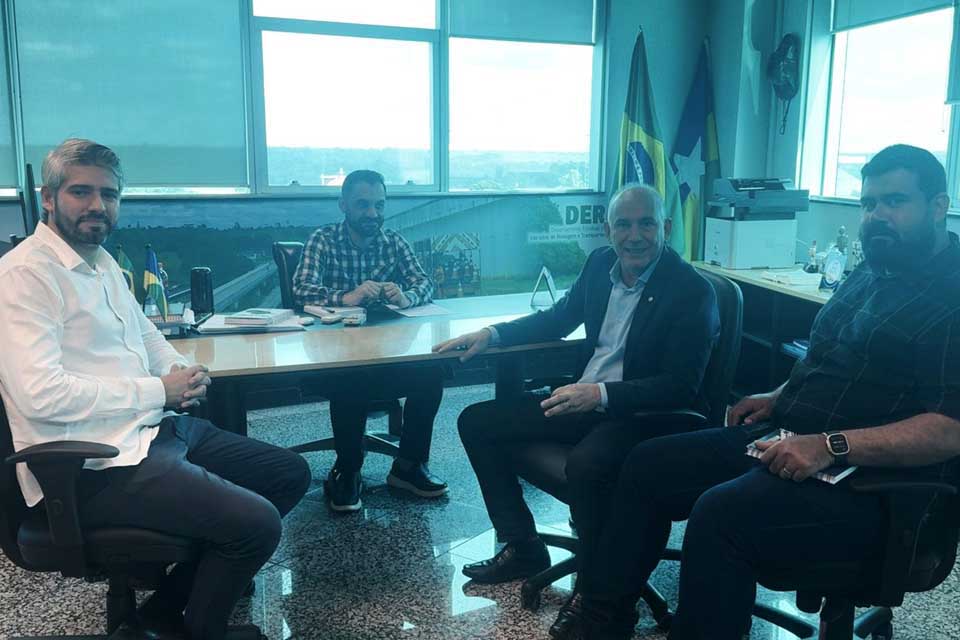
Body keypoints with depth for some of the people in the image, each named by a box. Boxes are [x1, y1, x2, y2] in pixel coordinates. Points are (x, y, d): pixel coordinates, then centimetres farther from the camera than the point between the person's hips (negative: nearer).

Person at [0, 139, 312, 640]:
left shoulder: (102, 261, 15)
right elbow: (40, 394, -24)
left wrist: (181, 372, 7)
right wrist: (159, 391, -15)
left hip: (157, 429, 10)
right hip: (96, 468, -10)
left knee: (291, 474, 11)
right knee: (257, 522, -23)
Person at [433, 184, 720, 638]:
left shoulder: (693, 291, -14)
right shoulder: (600, 264, 5)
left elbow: (681, 385, -19)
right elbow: (557, 319, 19)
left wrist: (601, 394, -30)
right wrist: (491, 334, 4)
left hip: (643, 414, -7)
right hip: (583, 401, 8)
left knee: (585, 464, -38)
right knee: (476, 421, 2)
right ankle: (522, 546, 13)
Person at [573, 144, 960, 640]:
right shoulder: (868, 275, 16)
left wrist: (831, 446, -27)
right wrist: (780, 397, 11)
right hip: (782, 440, 9)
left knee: (720, 513, -32)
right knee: (647, 465, 1)